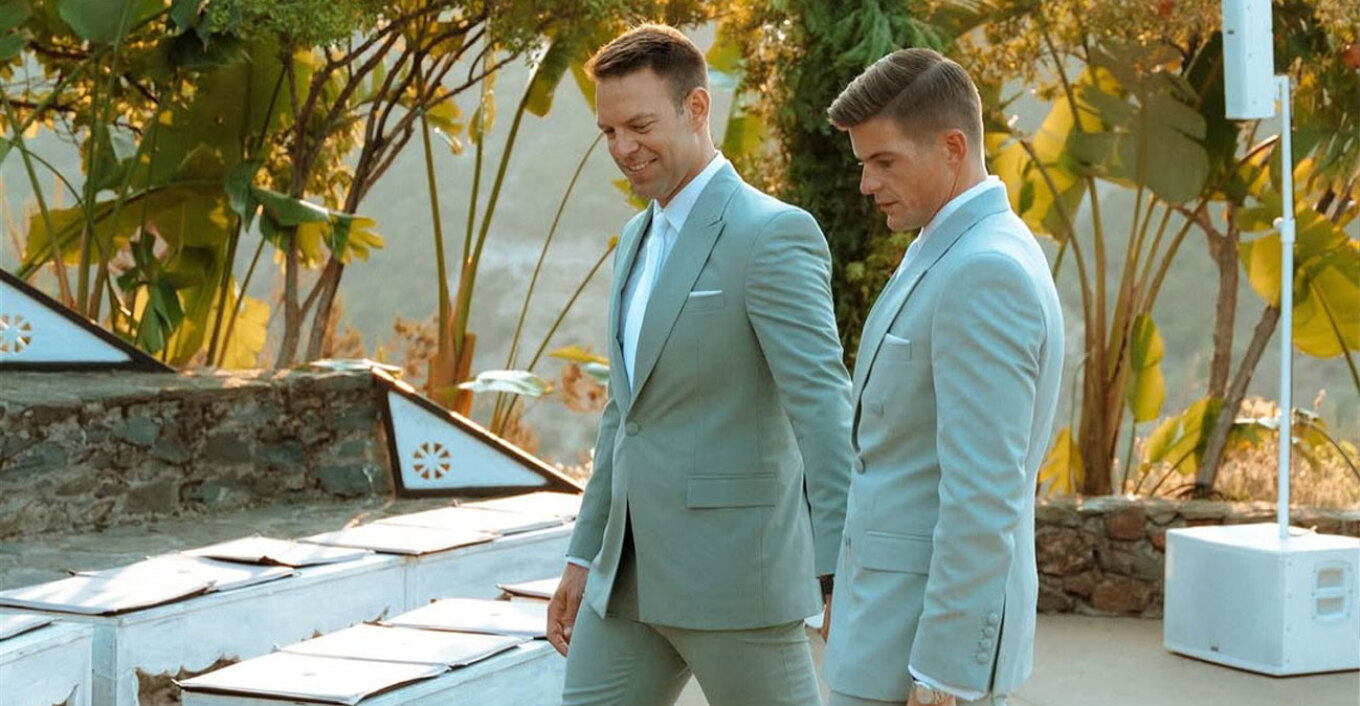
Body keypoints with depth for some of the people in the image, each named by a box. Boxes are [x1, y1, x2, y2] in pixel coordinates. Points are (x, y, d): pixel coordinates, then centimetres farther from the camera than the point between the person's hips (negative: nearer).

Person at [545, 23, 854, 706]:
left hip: (735, 567, -8)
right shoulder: (641, 240, 15)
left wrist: (845, 577, -30)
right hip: (634, 574, 8)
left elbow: (823, 406, -22)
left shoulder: (773, 234, -13)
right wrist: (586, 559, 21)